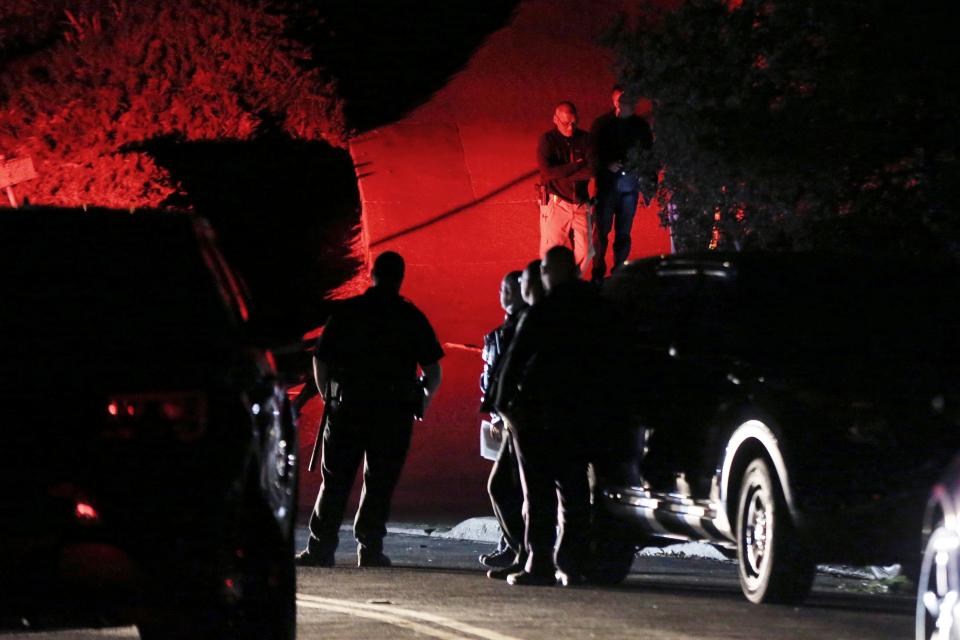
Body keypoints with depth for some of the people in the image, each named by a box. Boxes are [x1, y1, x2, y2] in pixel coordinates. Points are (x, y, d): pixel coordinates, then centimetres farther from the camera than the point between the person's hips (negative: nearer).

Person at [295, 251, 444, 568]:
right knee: (380, 482, 6)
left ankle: (321, 547, 4)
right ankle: (369, 548, 2)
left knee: (335, 481, 7)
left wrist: (329, 397, 22)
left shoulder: (346, 312, 4)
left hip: (348, 409, 1)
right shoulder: (412, 318, 1)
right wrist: (425, 398, 21)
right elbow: (433, 371, 1)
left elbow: (320, 361, 5)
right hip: (394, 413, -1)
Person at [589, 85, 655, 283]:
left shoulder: (640, 125, 8)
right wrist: (608, 165, -18)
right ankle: (598, 273, -1)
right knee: (602, 229, -6)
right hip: (607, 182, -2)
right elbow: (594, 154, 0)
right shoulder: (603, 124, 1)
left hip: (630, 183, 2)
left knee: (624, 233, 5)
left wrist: (650, 181, 6)